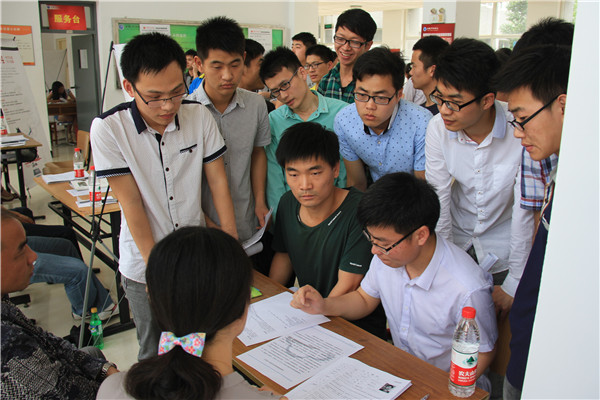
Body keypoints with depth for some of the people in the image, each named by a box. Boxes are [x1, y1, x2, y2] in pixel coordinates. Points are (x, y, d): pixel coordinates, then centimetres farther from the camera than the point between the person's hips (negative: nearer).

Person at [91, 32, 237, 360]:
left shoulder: (199, 116, -8)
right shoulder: (108, 128, -14)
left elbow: (217, 180, -2)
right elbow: (131, 202, -14)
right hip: (143, 266, -2)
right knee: (155, 353, 13)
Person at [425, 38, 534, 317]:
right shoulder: (437, 128, -17)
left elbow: (524, 211, -20)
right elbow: (438, 198, -10)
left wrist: (513, 284, -13)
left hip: (504, 250, -2)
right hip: (457, 241, 2)